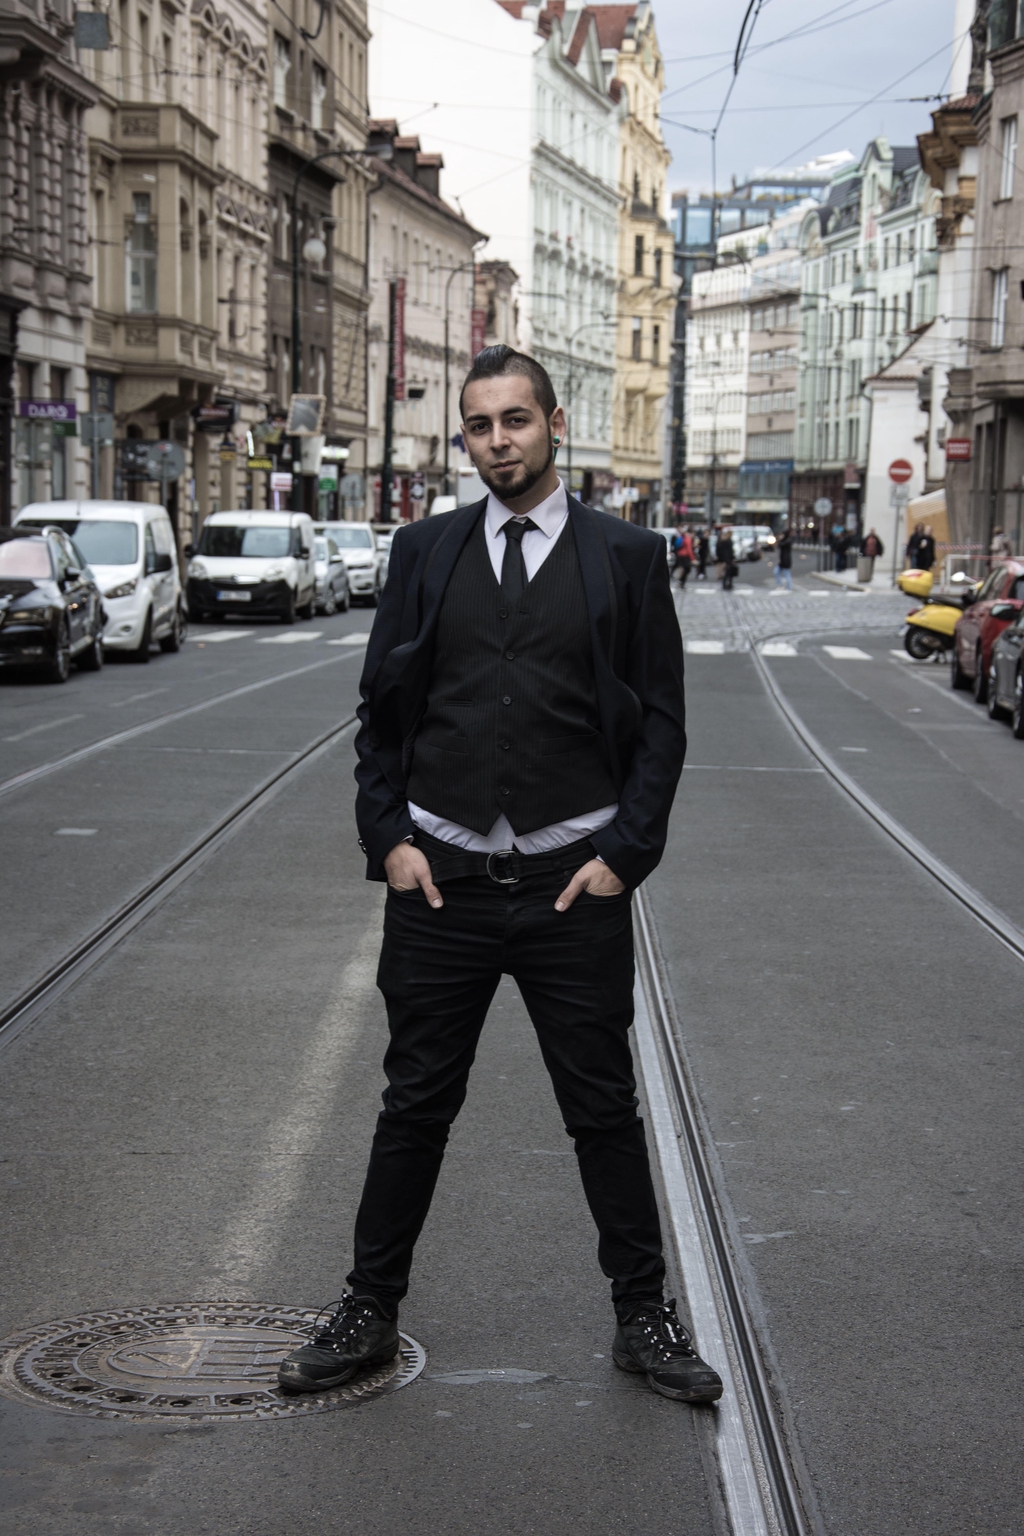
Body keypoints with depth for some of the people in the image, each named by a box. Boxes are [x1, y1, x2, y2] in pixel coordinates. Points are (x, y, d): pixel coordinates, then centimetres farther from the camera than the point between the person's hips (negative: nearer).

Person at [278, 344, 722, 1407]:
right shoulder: (424, 552, 6)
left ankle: (643, 1317, 21)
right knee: (415, 1106, 9)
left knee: (605, 1109, 7)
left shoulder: (626, 557, 1)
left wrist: (624, 854, -7)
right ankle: (370, 1311, 22)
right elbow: (381, 710, 9)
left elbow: (660, 722, 2)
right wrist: (388, 839, -2)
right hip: (439, 880, 1)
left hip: (576, 882, -1)